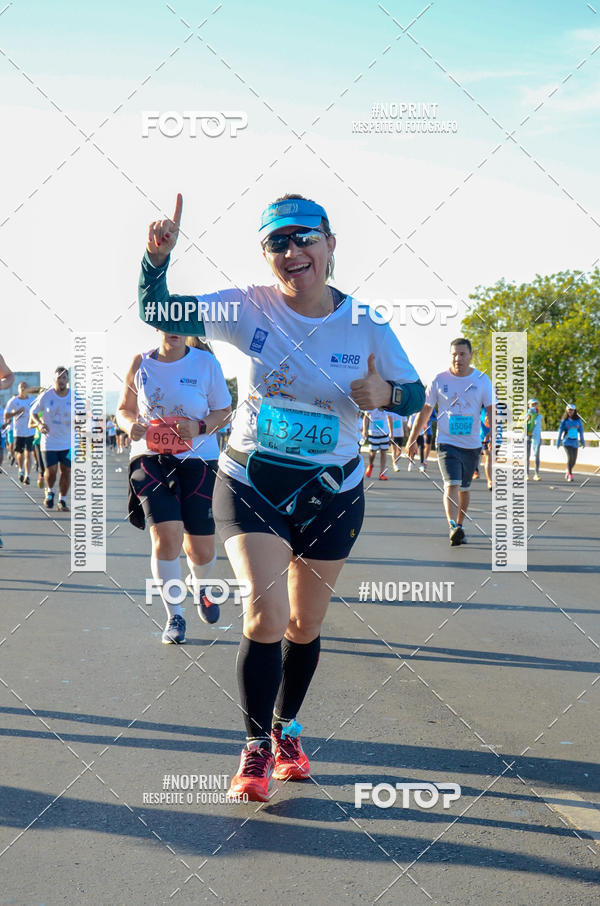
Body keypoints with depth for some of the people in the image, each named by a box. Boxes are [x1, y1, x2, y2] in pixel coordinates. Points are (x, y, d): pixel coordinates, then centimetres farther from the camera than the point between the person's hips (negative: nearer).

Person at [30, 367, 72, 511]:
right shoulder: (46, 395, -8)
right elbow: (33, 412, 3)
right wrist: (40, 424, -16)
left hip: (68, 443, 1)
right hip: (49, 441, -1)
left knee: (66, 471, 2)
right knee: (50, 471, -4)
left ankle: (62, 500, 18)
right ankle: (50, 492, 27)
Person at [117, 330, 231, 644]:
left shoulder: (206, 363, -2)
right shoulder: (140, 363, 3)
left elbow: (224, 411, 3)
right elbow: (124, 409, 13)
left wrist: (200, 427, -17)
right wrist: (130, 425, -10)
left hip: (198, 461, 0)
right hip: (151, 458, 0)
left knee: (202, 551, 4)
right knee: (166, 535, -18)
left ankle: (197, 583, 43)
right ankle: (174, 617, 1)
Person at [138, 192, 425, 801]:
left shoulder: (364, 323, -8)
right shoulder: (248, 309, -9)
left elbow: (414, 395, 2)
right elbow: (156, 314, -10)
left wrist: (384, 394, -21)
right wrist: (157, 257, -29)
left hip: (331, 493, 1)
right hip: (249, 483, -1)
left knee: (305, 625, 13)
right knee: (265, 615, -15)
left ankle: (286, 728, 38)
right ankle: (256, 747, 5)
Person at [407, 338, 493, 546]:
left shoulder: (482, 380, 0)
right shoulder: (440, 380, -1)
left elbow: (491, 412, -1)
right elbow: (424, 411, 6)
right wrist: (412, 440, 6)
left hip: (472, 444, 2)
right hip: (447, 442, -2)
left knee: (464, 488, 14)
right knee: (452, 485, -19)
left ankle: (459, 525, 31)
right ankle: (453, 528, -31)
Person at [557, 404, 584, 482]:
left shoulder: (578, 420, 3)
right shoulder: (564, 420, -1)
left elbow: (581, 431, 9)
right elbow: (560, 431, 4)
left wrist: (583, 442, 10)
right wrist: (558, 443, 6)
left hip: (575, 442, 3)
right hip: (567, 442, -3)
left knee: (574, 460, 7)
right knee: (570, 457, -18)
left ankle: (567, 471, 33)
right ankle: (570, 475, -13)